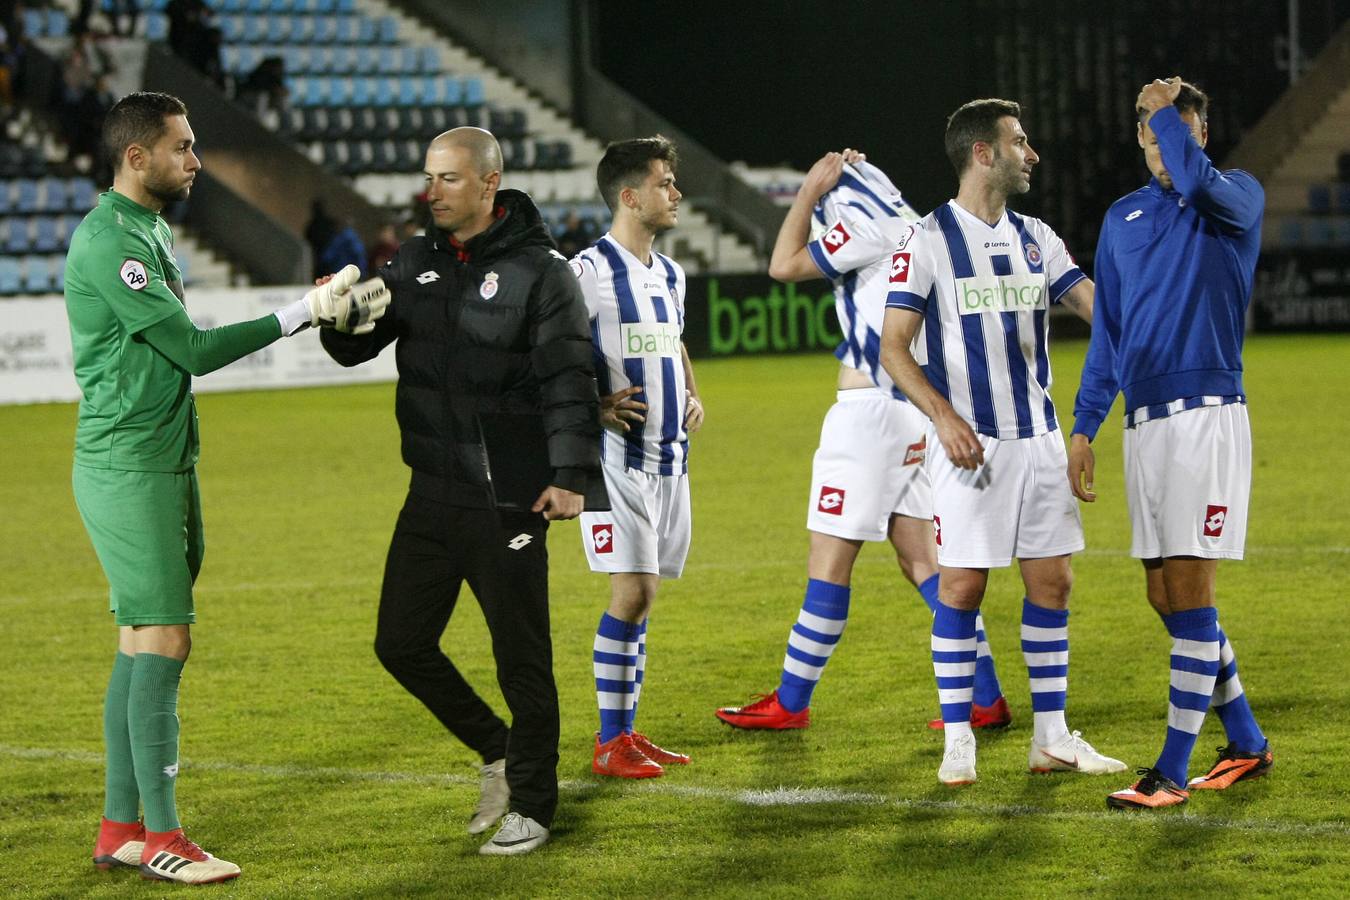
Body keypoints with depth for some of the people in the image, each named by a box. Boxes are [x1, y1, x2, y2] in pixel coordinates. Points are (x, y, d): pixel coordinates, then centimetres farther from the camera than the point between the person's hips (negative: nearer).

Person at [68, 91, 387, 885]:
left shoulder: (151, 231, 16)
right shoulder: (108, 241, -17)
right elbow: (193, 349, -18)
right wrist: (304, 312, -15)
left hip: (165, 467, 10)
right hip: (128, 469, -10)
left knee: (142, 642, 10)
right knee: (163, 640, -10)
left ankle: (120, 827, 14)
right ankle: (160, 837, -7)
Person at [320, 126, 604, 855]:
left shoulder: (539, 271, -9)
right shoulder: (417, 262, 9)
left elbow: (568, 380, -13)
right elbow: (356, 348, 8)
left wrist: (569, 475, -22)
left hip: (508, 500, -6)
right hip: (433, 494, 6)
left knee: (521, 656, 2)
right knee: (401, 642, 9)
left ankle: (532, 806, 15)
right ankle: (497, 751, 29)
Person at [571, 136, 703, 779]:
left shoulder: (669, 274, 15)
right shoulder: (589, 271, -11)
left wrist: (693, 395, 11)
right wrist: (593, 406, -21)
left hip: (669, 454, 8)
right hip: (618, 454, -8)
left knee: (643, 594, 10)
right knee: (632, 592, -11)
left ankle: (624, 730, 16)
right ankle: (611, 743, -3)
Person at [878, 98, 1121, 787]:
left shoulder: (1035, 238, 12)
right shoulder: (928, 240, -6)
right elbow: (893, 348, -9)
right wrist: (943, 413, -21)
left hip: (1039, 437, 6)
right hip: (970, 441, -6)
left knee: (1051, 581, 5)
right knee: (961, 585, -3)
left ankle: (1052, 736, 13)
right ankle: (957, 742, 5)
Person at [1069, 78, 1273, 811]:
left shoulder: (1237, 198, -1)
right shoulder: (1122, 219, 15)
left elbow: (1199, 182, -27)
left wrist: (1168, 109, -12)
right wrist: (1083, 428, 14)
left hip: (1207, 415, -6)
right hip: (1143, 422, 6)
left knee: (1188, 591, -9)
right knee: (1165, 596, 8)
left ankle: (1172, 773, -7)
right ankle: (1245, 744, 22)